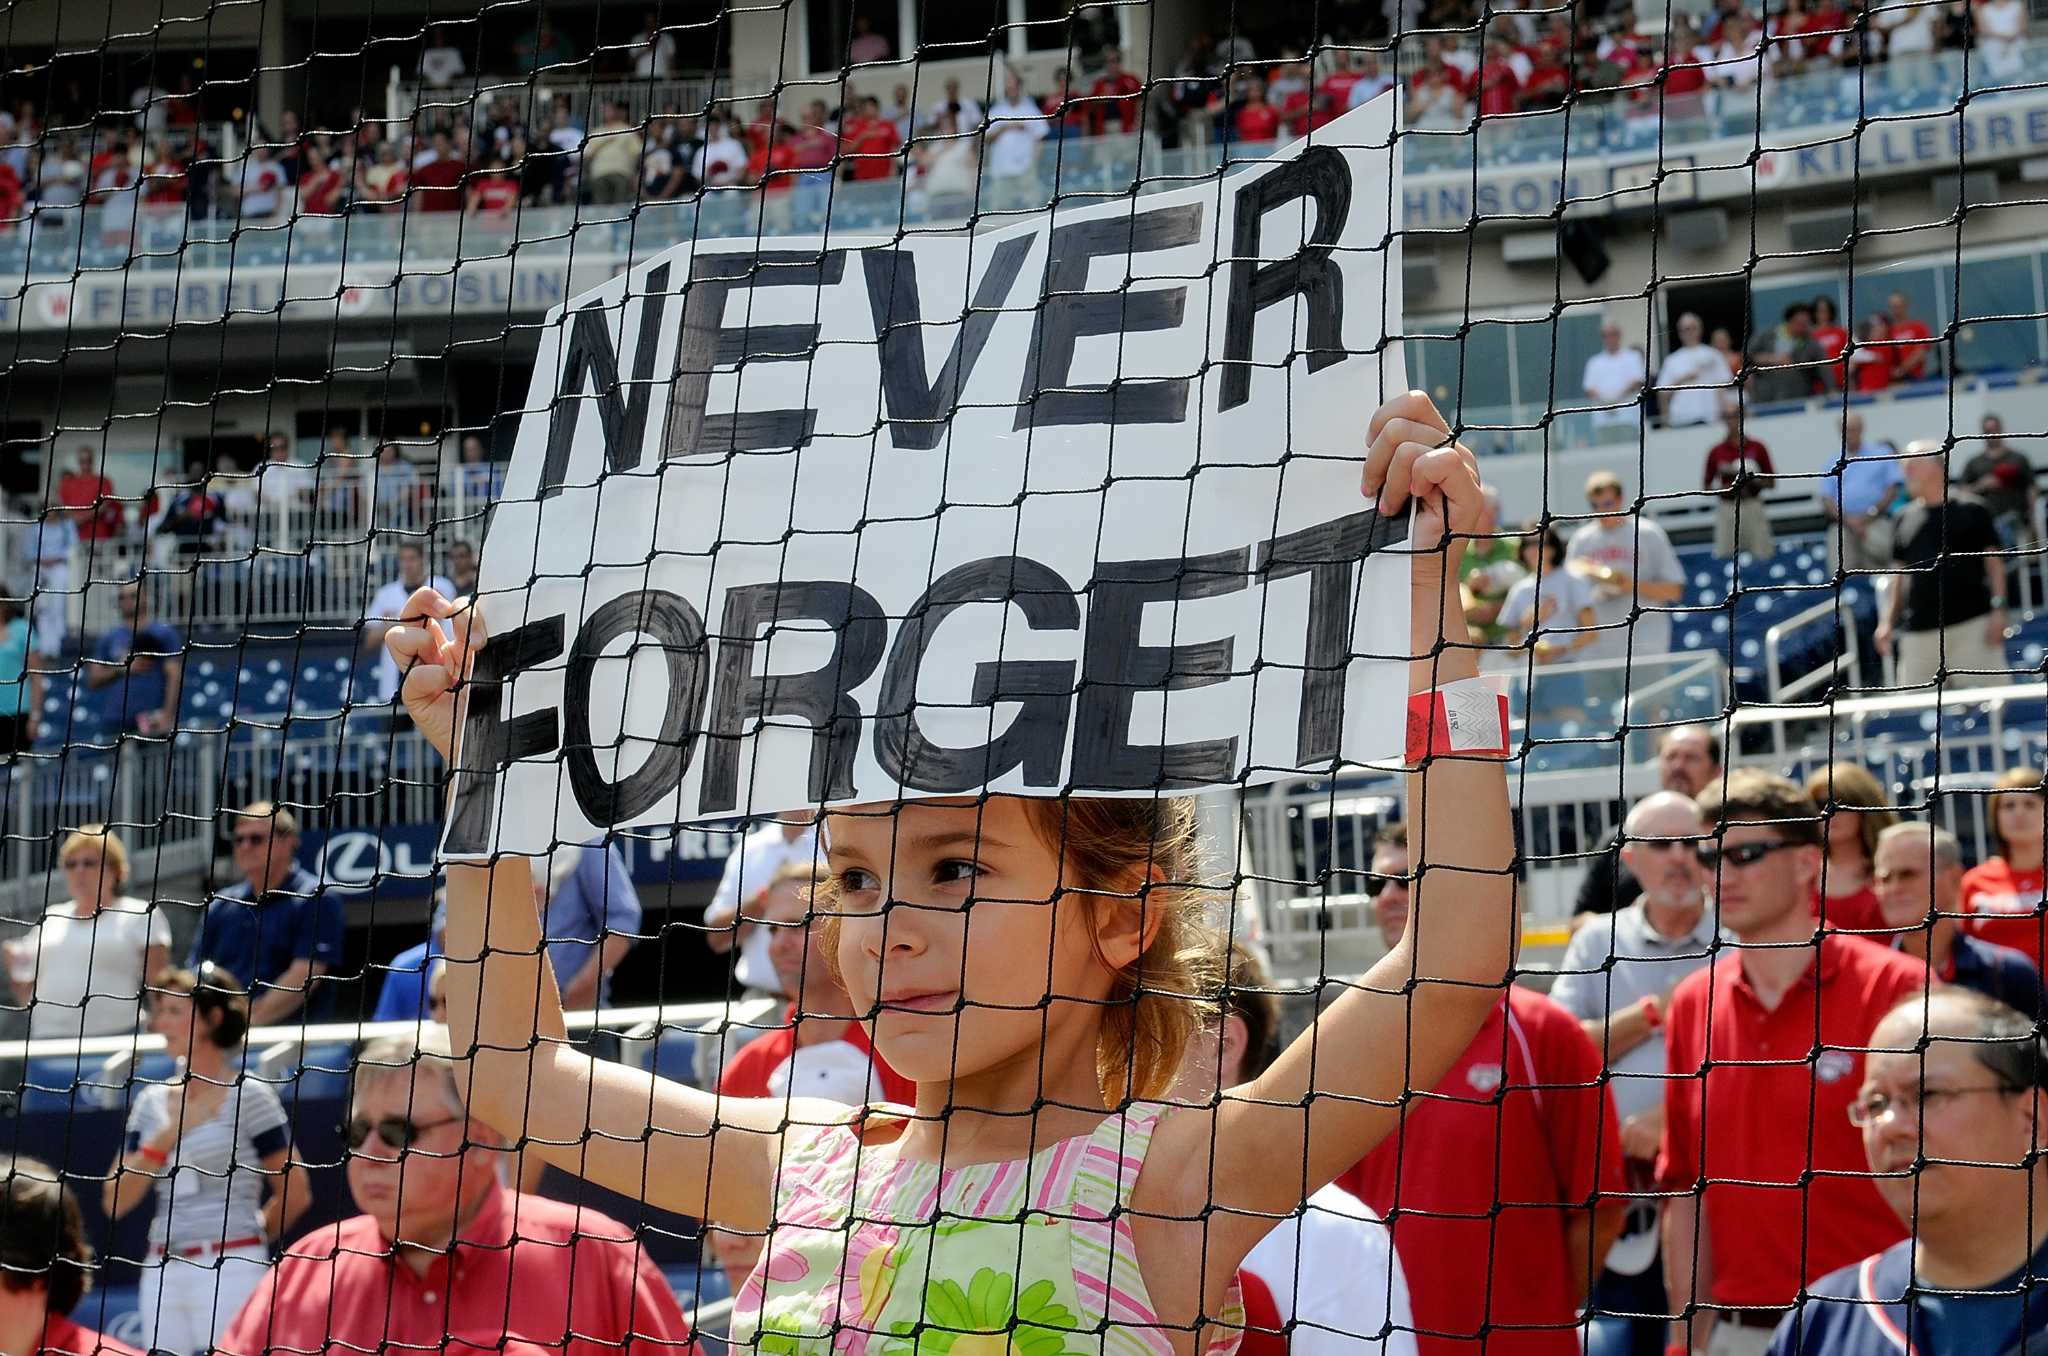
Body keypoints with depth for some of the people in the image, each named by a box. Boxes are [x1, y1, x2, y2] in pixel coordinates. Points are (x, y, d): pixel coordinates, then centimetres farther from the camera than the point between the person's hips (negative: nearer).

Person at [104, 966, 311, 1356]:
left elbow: (296, 1193, -1)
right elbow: (115, 1202, 7)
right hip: (162, 1273, 6)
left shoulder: (249, 1095, -3)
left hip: (231, 1269, -6)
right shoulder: (151, 1101, 12)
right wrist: (164, 1139, -4)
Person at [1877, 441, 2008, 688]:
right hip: (1918, 632, 5)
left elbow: (1994, 562, 1)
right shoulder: (1907, 518, 14)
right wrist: (1888, 621, 11)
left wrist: (1998, 609, -9)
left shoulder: (1970, 509, 1)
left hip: (1971, 627, -4)